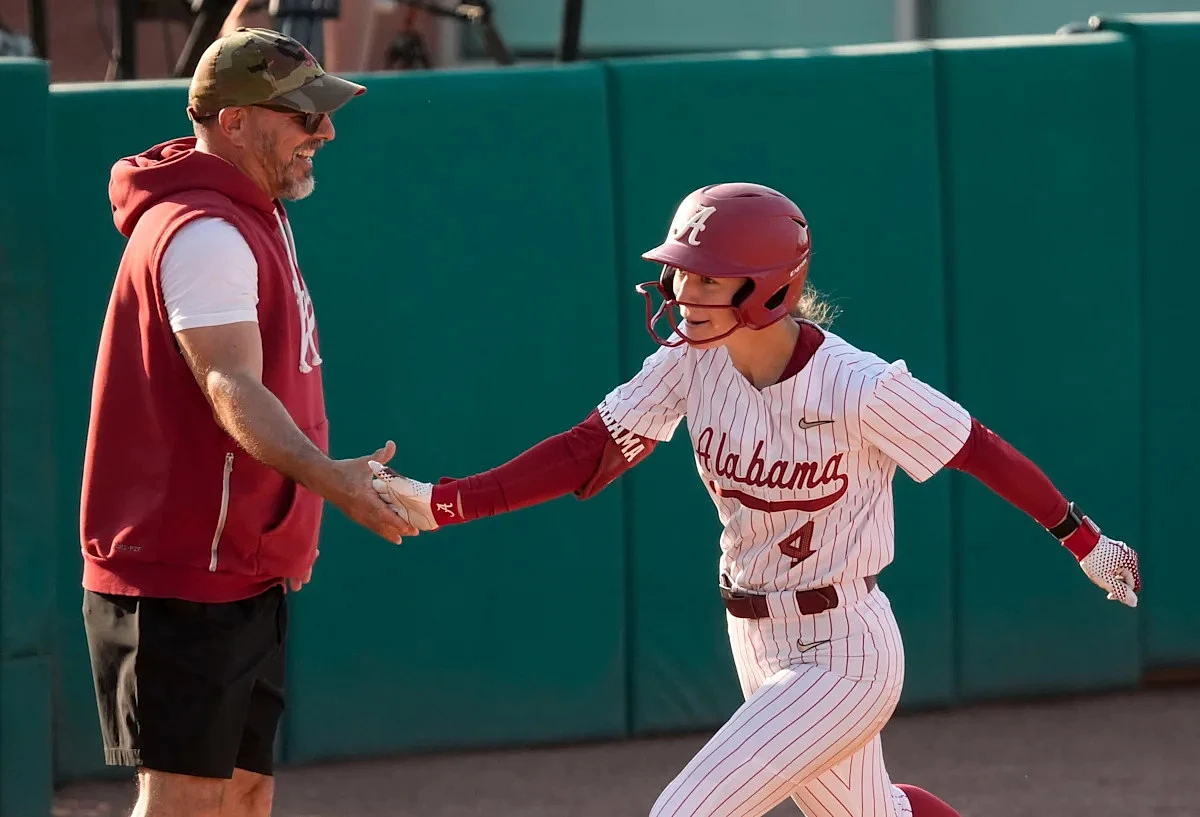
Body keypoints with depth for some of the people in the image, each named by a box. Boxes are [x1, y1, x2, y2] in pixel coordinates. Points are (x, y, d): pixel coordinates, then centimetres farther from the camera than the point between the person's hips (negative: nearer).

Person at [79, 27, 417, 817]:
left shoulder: (257, 217, 15)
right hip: (181, 579, -10)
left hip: (245, 574, 10)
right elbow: (231, 387, -32)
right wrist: (326, 478, -47)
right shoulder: (202, 233, -18)